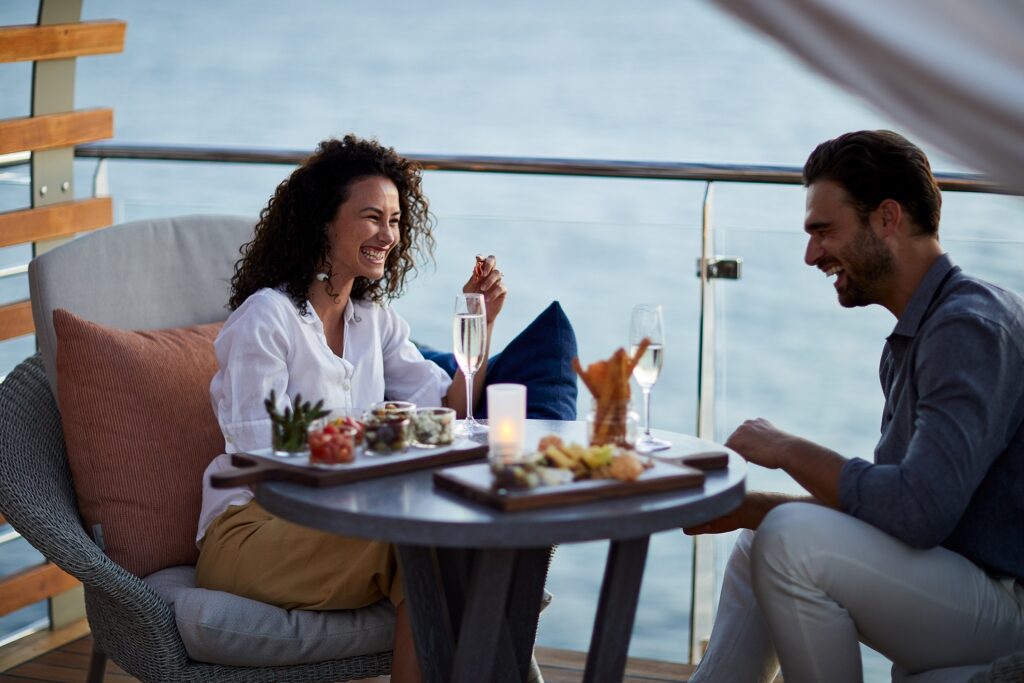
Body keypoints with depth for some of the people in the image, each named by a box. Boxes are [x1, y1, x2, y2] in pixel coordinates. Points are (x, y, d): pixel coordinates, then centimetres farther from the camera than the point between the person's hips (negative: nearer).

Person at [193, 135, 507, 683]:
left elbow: (449, 414, 6)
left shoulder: (374, 319, 13)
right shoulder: (266, 318, -10)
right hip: (249, 529, -6)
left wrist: (480, 322, -4)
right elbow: (264, 461, -16)